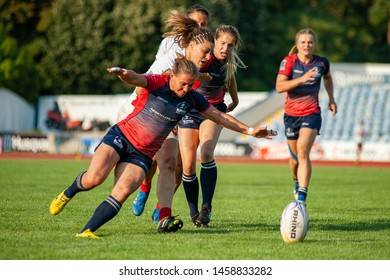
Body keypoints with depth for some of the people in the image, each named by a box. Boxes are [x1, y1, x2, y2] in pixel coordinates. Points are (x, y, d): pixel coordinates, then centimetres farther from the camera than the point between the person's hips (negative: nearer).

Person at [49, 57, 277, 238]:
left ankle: (87, 231, -18)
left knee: (121, 194, -19)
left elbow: (220, 116, 9)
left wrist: (249, 130, 5)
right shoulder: (156, 83, -12)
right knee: (94, 178, -21)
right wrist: (123, 73, -57)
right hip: (121, 137, -3)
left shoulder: (192, 99, 0)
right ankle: (67, 194, 12)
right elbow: (135, 78, -33)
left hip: (143, 155, 3)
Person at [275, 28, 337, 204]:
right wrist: (302, 79, -31)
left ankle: (301, 197, -25)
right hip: (291, 114, 1)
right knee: (295, 156, 15)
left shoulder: (322, 63, -2)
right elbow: (279, 87, -23)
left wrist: (331, 99, 12)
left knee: (302, 153, -20)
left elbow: (327, 78, 22)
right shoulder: (289, 62, -9)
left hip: (312, 114, -1)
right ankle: (297, 182, 47)